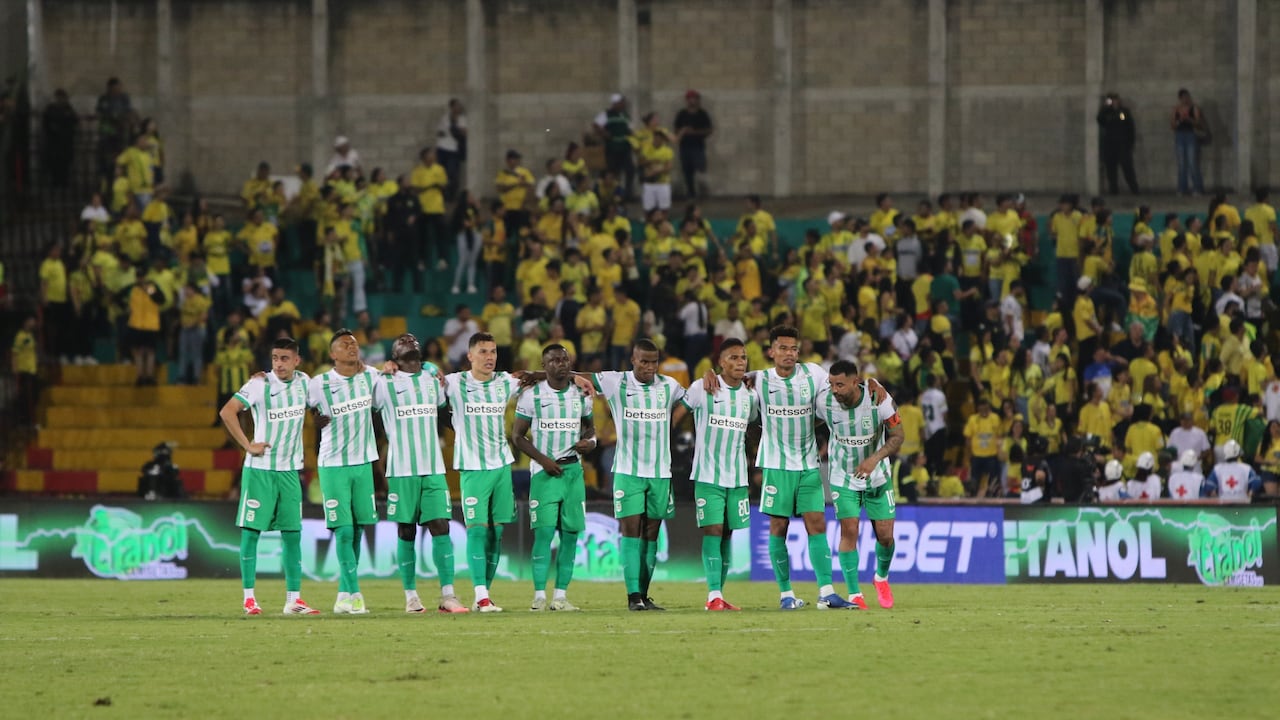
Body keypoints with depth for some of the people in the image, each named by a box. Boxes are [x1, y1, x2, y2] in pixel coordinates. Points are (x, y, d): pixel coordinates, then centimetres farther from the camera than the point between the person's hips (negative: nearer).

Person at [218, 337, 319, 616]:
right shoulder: (260, 384, -11)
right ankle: (249, 598, 0)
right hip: (260, 470, -5)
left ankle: (293, 599, 8)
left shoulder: (303, 382, 5)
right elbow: (227, 412, -18)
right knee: (251, 530, -4)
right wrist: (248, 445, -18)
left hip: (290, 470, 5)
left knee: (292, 534, 4)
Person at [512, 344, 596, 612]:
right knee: (545, 532, -11)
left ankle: (560, 595, 4)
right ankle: (539, 596, -8)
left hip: (573, 470, 4)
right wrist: (543, 460, -11)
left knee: (571, 534, 0)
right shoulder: (532, 396, -3)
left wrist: (589, 441, -1)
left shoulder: (581, 396, 8)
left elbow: (589, 426, 22)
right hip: (544, 472, -4)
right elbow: (518, 435, 0)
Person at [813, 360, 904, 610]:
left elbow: (897, 436, -15)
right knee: (849, 531, -13)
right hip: (844, 477, 0)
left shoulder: (879, 399, -23)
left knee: (885, 534, 0)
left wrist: (875, 458, -30)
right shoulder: (823, 401, -19)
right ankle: (854, 594, -4)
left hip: (877, 476, 0)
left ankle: (881, 578, 30)